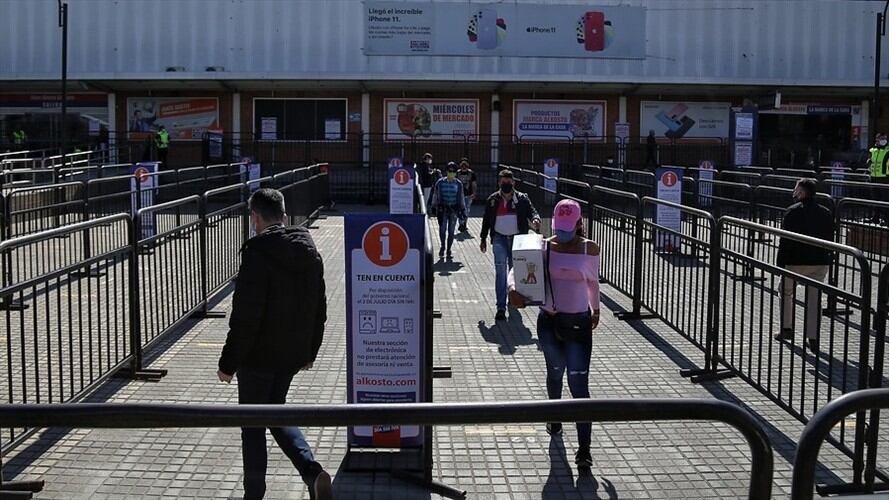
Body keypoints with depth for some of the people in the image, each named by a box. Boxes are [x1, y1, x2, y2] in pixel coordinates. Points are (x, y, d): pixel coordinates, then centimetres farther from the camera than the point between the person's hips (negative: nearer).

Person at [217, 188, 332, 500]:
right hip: (294, 354, 7)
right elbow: (319, 309, 11)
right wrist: (310, 351, 21)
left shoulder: (257, 254, -20)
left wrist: (228, 363, -13)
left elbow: (244, 317, -21)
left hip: (259, 356, -7)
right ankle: (312, 471, 5)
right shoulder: (309, 252, 4)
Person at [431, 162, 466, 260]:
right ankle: (442, 246, 13)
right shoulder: (440, 182, 0)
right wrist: (434, 207, 9)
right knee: (442, 228, -12)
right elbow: (435, 195, 9)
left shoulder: (458, 184, 5)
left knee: (451, 231, 2)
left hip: (454, 209, 1)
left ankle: (449, 250, 14)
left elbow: (461, 198, 13)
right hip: (442, 209, -1)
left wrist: (462, 210, 12)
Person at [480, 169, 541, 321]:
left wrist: (535, 219, -30)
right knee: (501, 271, -8)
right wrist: (483, 239, 10)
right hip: (499, 238, -1)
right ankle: (501, 307, -11)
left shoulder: (522, 199, 2)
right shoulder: (493, 200, 4)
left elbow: (531, 211, -6)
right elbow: (486, 220, 10)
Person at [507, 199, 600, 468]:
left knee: (578, 383, -9)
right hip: (548, 320, 2)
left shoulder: (589, 249, -2)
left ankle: (584, 448, -11)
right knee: (555, 372, 22)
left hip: (578, 322, -2)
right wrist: (513, 288, -31)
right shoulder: (543, 247, -2)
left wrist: (595, 309, 26)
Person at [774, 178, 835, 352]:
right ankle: (813, 339, 5)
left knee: (786, 291, 18)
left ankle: (787, 328, 17)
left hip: (796, 261, -4)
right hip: (820, 263, 4)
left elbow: (785, 240, -11)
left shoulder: (793, 212, -10)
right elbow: (830, 240, 9)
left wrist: (781, 264, -7)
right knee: (814, 299, 7)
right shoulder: (826, 214, 7)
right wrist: (827, 260, 16)